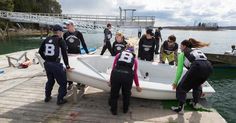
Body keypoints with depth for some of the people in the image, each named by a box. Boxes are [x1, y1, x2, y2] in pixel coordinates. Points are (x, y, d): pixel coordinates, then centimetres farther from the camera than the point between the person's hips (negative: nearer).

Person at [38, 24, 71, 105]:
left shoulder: (47, 39, 9)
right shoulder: (60, 40, -8)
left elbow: (40, 51, 14)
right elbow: (64, 54, -11)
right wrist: (67, 66, -5)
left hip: (47, 64, 7)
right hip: (56, 65, -7)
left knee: (50, 80, 27)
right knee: (62, 83, 7)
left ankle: (47, 97, 38)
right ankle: (60, 100, 10)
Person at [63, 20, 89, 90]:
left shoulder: (78, 33, -4)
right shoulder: (65, 34, 5)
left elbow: (83, 43, 0)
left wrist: (87, 52, -1)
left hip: (77, 54, -2)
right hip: (69, 54, 3)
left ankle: (79, 83, 19)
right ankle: (70, 84, 20)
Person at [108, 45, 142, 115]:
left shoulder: (118, 55, 25)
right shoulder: (134, 59, 25)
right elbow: (135, 74, 27)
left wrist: (110, 81, 28)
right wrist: (137, 85, 39)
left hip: (116, 74, 0)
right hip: (128, 76, 0)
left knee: (114, 94, 20)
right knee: (126, 94, 26)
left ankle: (113, 111, 37)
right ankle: (125, 109, 43)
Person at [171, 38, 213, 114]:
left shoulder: (182, 54, 19)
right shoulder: (198, 50, 36)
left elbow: (179, 70, 17)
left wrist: (175, 82, 29)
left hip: (197, 66, -6)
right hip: (209, 67, 7)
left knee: (182, 87, 8)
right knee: (197, 85, 32)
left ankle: (180, 108, 5)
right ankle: (195, 103, 41)